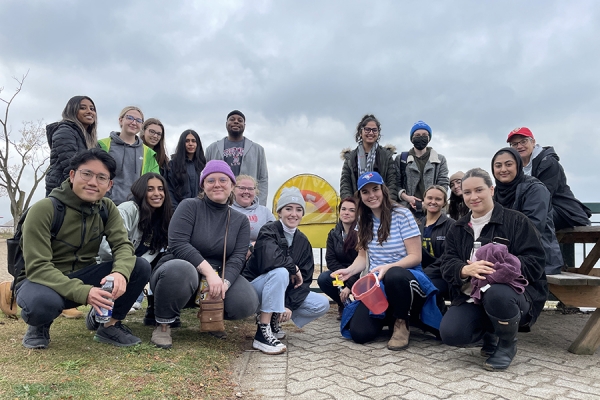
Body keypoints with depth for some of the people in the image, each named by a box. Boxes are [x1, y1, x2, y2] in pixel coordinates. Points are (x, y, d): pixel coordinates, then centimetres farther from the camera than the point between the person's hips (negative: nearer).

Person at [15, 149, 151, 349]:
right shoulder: (44, 209, -21)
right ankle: (39, 326, -2)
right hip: (42, 280, -4)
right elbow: (37, 267, -26)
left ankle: (110, 326, 1)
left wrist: (120, 273, -39)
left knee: (140, 266, -17)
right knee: (42, 301, -40)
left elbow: (123, 246, -15)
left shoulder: (107, 209, -5)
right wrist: (83, 292, -40)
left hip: (82, 276, 4)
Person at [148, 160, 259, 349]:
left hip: (217, 276, 3)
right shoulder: (189, 206, -6)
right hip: (179, 270, -3)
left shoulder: (240, 220, 5)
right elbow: (178, 244, -18)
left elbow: (238, 257, -7)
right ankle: (163, 324, -10)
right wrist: (208, 271, -29)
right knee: (182, 269, -39)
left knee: (246, 303, -24)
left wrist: (224, 282, -27)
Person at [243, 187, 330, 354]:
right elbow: (270, 259, -37)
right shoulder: (268, 231, -16)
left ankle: (273, 319, 5)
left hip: (284, 292, 6)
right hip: (255, 287, -6)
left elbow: (305, 279, -4)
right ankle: (263, 332, -28)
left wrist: (290, 305, -17)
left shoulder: (303, 241, 1)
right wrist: (293, 268, -21)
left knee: (322, 304, -6)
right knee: (281, 272, -35)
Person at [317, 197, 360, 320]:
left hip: (360, 276, -4)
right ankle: (344, 304, 5)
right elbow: (330, 260, -2)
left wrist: (349, 285, -21)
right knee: (323, 278, -23)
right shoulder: (333, 234, 3)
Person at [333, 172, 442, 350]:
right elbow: (363, 257, 10)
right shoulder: (364, 221, 7)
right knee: (359, 333, -16)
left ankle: (401, 324, -13)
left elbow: (415, 257, -12)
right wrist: (349, 270, -11)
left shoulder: (402, 215, -9)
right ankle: (387, 316, 18)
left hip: (405, 277, -4)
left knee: (393, 275, -42)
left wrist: (388, 267, -28)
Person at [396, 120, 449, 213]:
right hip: (407, 209, 0)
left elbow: (443, 185, 6)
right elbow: (396, 184, 8)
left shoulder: (440, 160, 14)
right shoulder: (401, 159, 13)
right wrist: (406, 197, -11)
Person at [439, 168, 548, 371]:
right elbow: (447, 265, -1)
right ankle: (490, 333, 14)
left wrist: (500, 267, -28)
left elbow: (535, 263, -11)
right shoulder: (457, 229, 11)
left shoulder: (517, 221, -2)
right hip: (471, 296, 4)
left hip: (513, 291, -3)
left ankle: (507, 345, -4)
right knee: (450, 334, -23)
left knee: (496, 294, -40)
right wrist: (466, 270, -25)